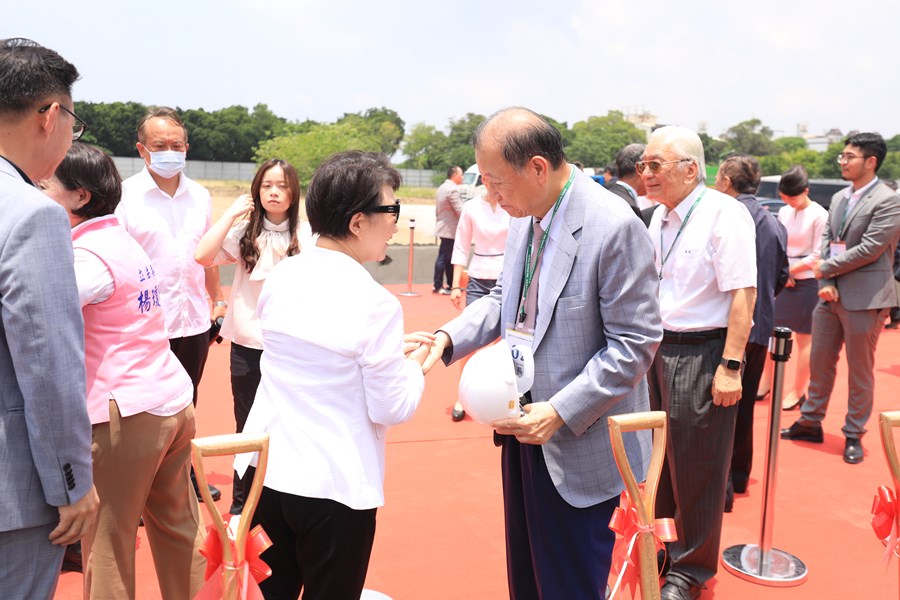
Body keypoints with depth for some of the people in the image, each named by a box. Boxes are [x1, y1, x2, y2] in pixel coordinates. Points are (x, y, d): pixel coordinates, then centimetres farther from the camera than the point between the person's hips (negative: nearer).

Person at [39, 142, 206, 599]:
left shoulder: (87, 254, -14)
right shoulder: (120, 239, 13)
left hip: (124, 415, -9)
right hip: (175, 402, 9)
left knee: (106, 545, 6)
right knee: (178, 526, 18)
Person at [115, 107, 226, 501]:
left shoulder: (200, 196, 7)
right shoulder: (125, 195, -8)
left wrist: (217, 298, 18)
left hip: (194, 321, 5)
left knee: (186, 407, 19)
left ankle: (186, 477, 36)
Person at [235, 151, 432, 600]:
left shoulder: (281, 276, -1)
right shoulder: (374, 303, -20)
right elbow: (392, 410, -14)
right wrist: (413, 363, 4)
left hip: (262, 468, 5)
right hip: (333, 487, -5)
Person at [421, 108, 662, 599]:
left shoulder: (613, 227, -22)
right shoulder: (525, 217, 2)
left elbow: (634, 343, -20)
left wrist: (559, 413, -23)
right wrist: (449, 337, -5)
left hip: (577, 445, -7)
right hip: (523, 425, 8)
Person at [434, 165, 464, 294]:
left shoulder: (442, 188, 14)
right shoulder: (453, 189, -18)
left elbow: (437, 210, 19)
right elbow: (460, 211, -21)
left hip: (443, 226, 10)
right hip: (450, 229, -10)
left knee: (450, 257, 16)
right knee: (443, 257, -4)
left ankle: (451, 284, 23)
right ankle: (438, 286, 1)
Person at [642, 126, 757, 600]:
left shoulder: (723, 214, -14)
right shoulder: (659, 217, 9)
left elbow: (743, 294, -19)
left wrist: (730, 366, -22)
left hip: (702, 354, -7)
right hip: (658, 348, 7)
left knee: (695, 467, 5)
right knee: (660, 457, 18)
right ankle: (663, 547, 38)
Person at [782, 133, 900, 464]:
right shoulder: (839, 198, 13)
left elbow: (870, 249, -17)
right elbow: (826, 241, 9)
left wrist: (826, 269, -9)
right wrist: (825, 283, -5)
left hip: (864, 297, -7)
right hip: (831, 294, 7)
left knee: (860, 370, 5)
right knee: (819, 361, 13)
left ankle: (853, 435, 17)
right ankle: (811, 422, 26)